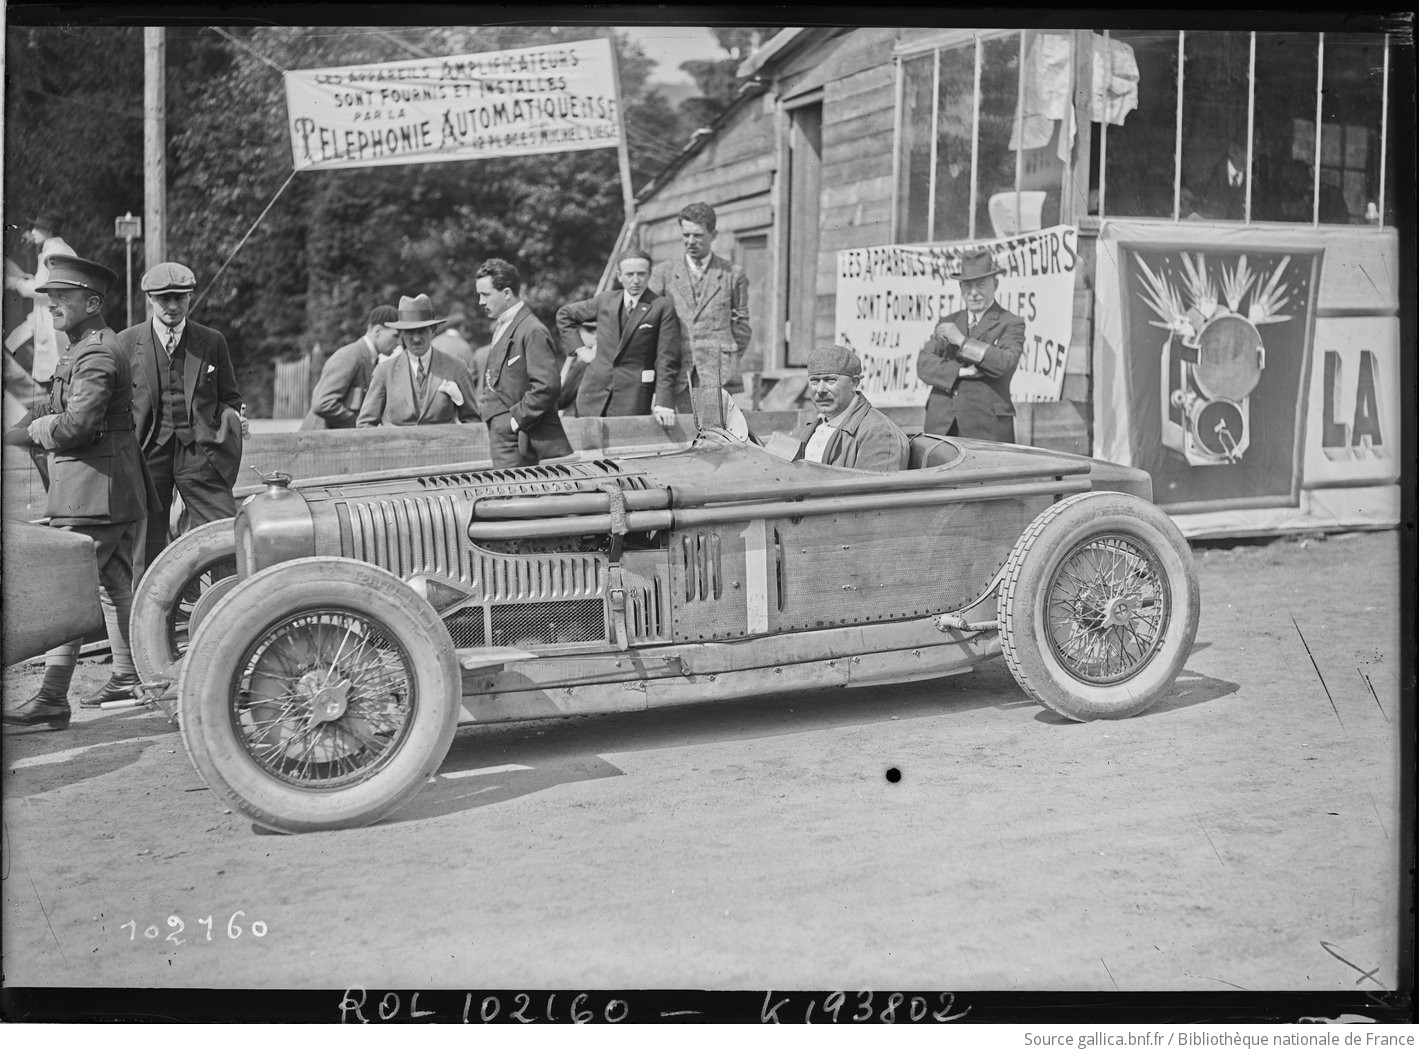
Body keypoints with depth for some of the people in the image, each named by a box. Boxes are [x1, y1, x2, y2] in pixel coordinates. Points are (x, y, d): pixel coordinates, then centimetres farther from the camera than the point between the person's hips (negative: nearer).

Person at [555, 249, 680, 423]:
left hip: (633, 400, -4)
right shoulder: (606, 300, 10)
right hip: (595, 393, 4)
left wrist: (664, 403, -17)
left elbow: (667, 360, -7)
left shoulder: (662, 307, -3)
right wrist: (578, 349, 12)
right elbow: (564, 314, 25)